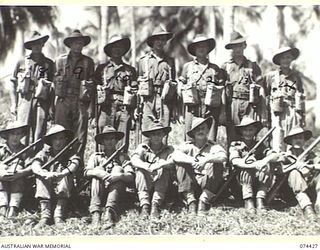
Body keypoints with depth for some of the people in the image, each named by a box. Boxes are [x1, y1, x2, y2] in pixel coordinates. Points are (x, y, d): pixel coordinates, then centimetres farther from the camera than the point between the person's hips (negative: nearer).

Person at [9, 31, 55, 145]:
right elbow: (13, 83, 10)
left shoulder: (49, 63, 11)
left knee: (39, 136, -2)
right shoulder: (22, 62, 8)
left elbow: (53, 86, 14)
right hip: (24, 100, -1)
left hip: (42, 102, 1)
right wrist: (14, 104, 4)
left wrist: (52, 106, 8)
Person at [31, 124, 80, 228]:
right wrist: (45, 174, -37)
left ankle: (59, 215, -33)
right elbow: (35, 165, -13)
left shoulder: (69, 154, 5)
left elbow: (75, 163, -19)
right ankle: (45, 214, -34)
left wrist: (59, 174, -39)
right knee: (41, 177, -25)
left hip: (63, 190, -1)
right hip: (46, 190, 1)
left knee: (67, 176, -27)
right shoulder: (45, 153, 7)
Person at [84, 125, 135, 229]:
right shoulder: (96, 156, 15)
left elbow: (131, 177, -6)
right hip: (100, 192, 1)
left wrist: (120, 175, -28)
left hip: (117, 191, -1)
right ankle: (95, 214, -38)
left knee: (118, 169, -21)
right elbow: (86, 172, -4)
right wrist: (97, 172, -26)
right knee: (98, 171, -20)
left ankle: (109, 213, -41)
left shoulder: (122, 157, 11)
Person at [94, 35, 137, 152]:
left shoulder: (130, 70, 14)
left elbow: (134, 91, 11)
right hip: (106, 109, 0)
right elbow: (94, 89, 10)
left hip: (124, 109, 0)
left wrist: (135, 111, 3)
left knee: (122, 143, -3)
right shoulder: (102, 68, 13)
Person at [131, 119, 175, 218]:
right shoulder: (142, 147, 7)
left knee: (164, 170, -26)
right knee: (140, 171, -25)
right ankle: (144, 205, -31)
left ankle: (155, 205, -32)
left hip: (162, 185, 0)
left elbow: (174, 161, -15)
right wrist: (148, 167, -34)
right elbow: (134, 160, -14)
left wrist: (160, 165, -36)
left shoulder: (168, 149, 7)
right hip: (144, 185, 0)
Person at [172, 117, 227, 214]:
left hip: (208, 184, -1)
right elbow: (176, 155, -13)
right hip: (190, 184, 1)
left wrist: (206, 159, -34)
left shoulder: (213, 146, 5)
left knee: (217, 165, -23)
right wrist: (192, 161, -30)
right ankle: (190, 201, -23)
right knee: (181, 165, -19)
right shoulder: (188, 146, 8)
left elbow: (223, 157, -18)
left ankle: (204, 201, -22)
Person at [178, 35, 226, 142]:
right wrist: (181, 113, 7)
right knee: (190, 139, -3)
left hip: (211, 107, 0)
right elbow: (181, 86, 13)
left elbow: (221, 88, 11)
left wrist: (222, 112, 4)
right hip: (192, 107, 0)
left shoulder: (215, 68, 13)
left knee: (210, 141, -5)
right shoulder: (187, 67, 12)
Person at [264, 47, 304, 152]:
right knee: (278, 144, -6)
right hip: (277, 114, -1)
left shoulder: (296, 75, 14)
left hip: (293, 112, 2)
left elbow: (300, 96, 14)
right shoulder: (271, 76, 8)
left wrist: (302, 115, 8)